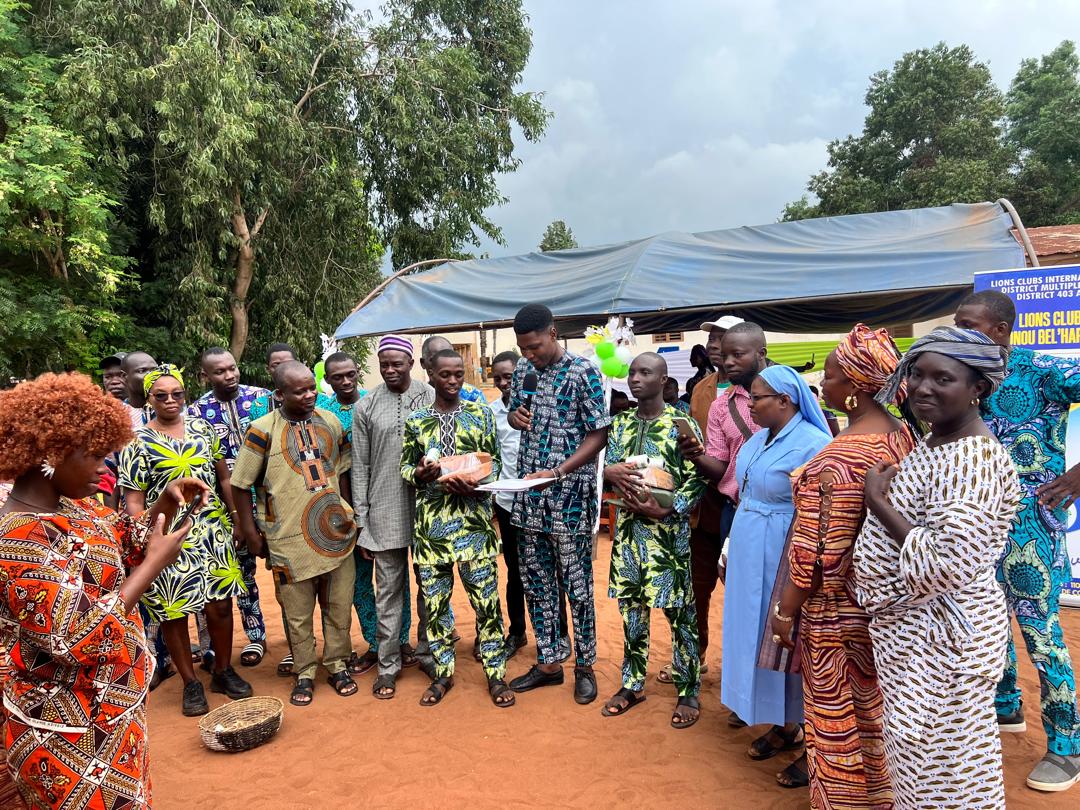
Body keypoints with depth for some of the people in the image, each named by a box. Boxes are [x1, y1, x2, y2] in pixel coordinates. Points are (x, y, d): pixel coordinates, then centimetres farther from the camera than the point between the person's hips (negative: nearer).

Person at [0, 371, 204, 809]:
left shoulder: (72, 504, -2)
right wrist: (155, 562, -24)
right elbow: (83, 637, -30)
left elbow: (127, 543, 13)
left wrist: (165, 502, -5)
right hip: (75, 732, -8)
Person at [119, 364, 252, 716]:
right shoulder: (138, 441, -3)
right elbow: (133, 499, -6)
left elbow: (224, 478, 12)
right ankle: (191, 683, 23)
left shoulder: (202, 429, 8)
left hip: (212, 531, 3)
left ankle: (223, 671, 27)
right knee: (174, 613, 6)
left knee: (220, 605, 8)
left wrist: (236, 517, 8)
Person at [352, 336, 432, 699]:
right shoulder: (366, 407, 2)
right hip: (384, 512, 0)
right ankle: (388, 665, 20)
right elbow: (360, 468, 3)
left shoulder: (432, 399, 1)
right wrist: (362, 523, 0)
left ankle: (427, 652, 29)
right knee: (388, 590, 8)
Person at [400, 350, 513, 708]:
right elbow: (405, 468, 9)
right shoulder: (415, 420, 6)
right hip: (431, 521, 2)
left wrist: (474, 484, -15)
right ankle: (443, 674, 26)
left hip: (474, 519, -1)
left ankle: (496, 674, 18)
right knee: (435, 601, 10)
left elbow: (494, 462, 4)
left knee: (486, 599, 3)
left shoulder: (481, 414, 3)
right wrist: (420, 473, -13)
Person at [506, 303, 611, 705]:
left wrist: (558, 472, -21)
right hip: (529, 495, 6)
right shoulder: (523, 369, 7)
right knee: (536, 583, 13)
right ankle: (548, 663, 28)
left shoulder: (582, 373, -11)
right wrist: (516, 417, -4)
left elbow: (599, 434, -11)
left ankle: (584, 666, 23)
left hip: (569, 498, -6)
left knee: (576, 585, 5)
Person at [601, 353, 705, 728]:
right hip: (628, 526, 5)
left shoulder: (682, 424, -7)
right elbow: (608, 469, 9)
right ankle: (632, 684, 29)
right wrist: (611, 472, -15)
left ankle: (688, 692, 20)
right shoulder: (621, 424, 8)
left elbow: (697, 480, -9)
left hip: (669, 530, -5)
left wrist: (664, 508, -21)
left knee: (679, 612, 4)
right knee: (631, 607, 13)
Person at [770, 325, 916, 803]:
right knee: (874, 708, 25)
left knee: (838, 717, 11)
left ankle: (843, 798, 30)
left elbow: (818, 552, -23)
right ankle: (880, 792, 43)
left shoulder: (840, 458, -28)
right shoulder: (903, 436, -3)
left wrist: (785, 611, -12)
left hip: (837, 608, -8)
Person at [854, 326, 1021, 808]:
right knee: (918, 752, 25)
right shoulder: (934, 442, 6)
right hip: (913, 630, 9)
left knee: (935, 767, 10)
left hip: (940, 637, -9)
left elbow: (946, 566, -31)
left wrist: (877, 501, -22)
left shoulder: (975, 460, -24)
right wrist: (881, 496, 2)